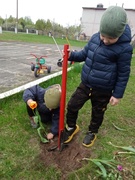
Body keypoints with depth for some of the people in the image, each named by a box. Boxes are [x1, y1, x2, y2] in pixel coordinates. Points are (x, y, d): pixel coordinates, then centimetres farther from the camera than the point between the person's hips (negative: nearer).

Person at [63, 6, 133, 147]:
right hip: (85, 84, 5)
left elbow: (123, 74, -10)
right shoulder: (95, 38, -3)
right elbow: (84, 54, 11)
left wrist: (118, 94, -7)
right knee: (72, 106, 10)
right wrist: (72, 56, -8)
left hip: (103, 91, -4)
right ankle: (71, 127, 38)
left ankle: (92, 132, 46)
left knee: (97, 113, 17)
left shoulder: (124, 48, -17)